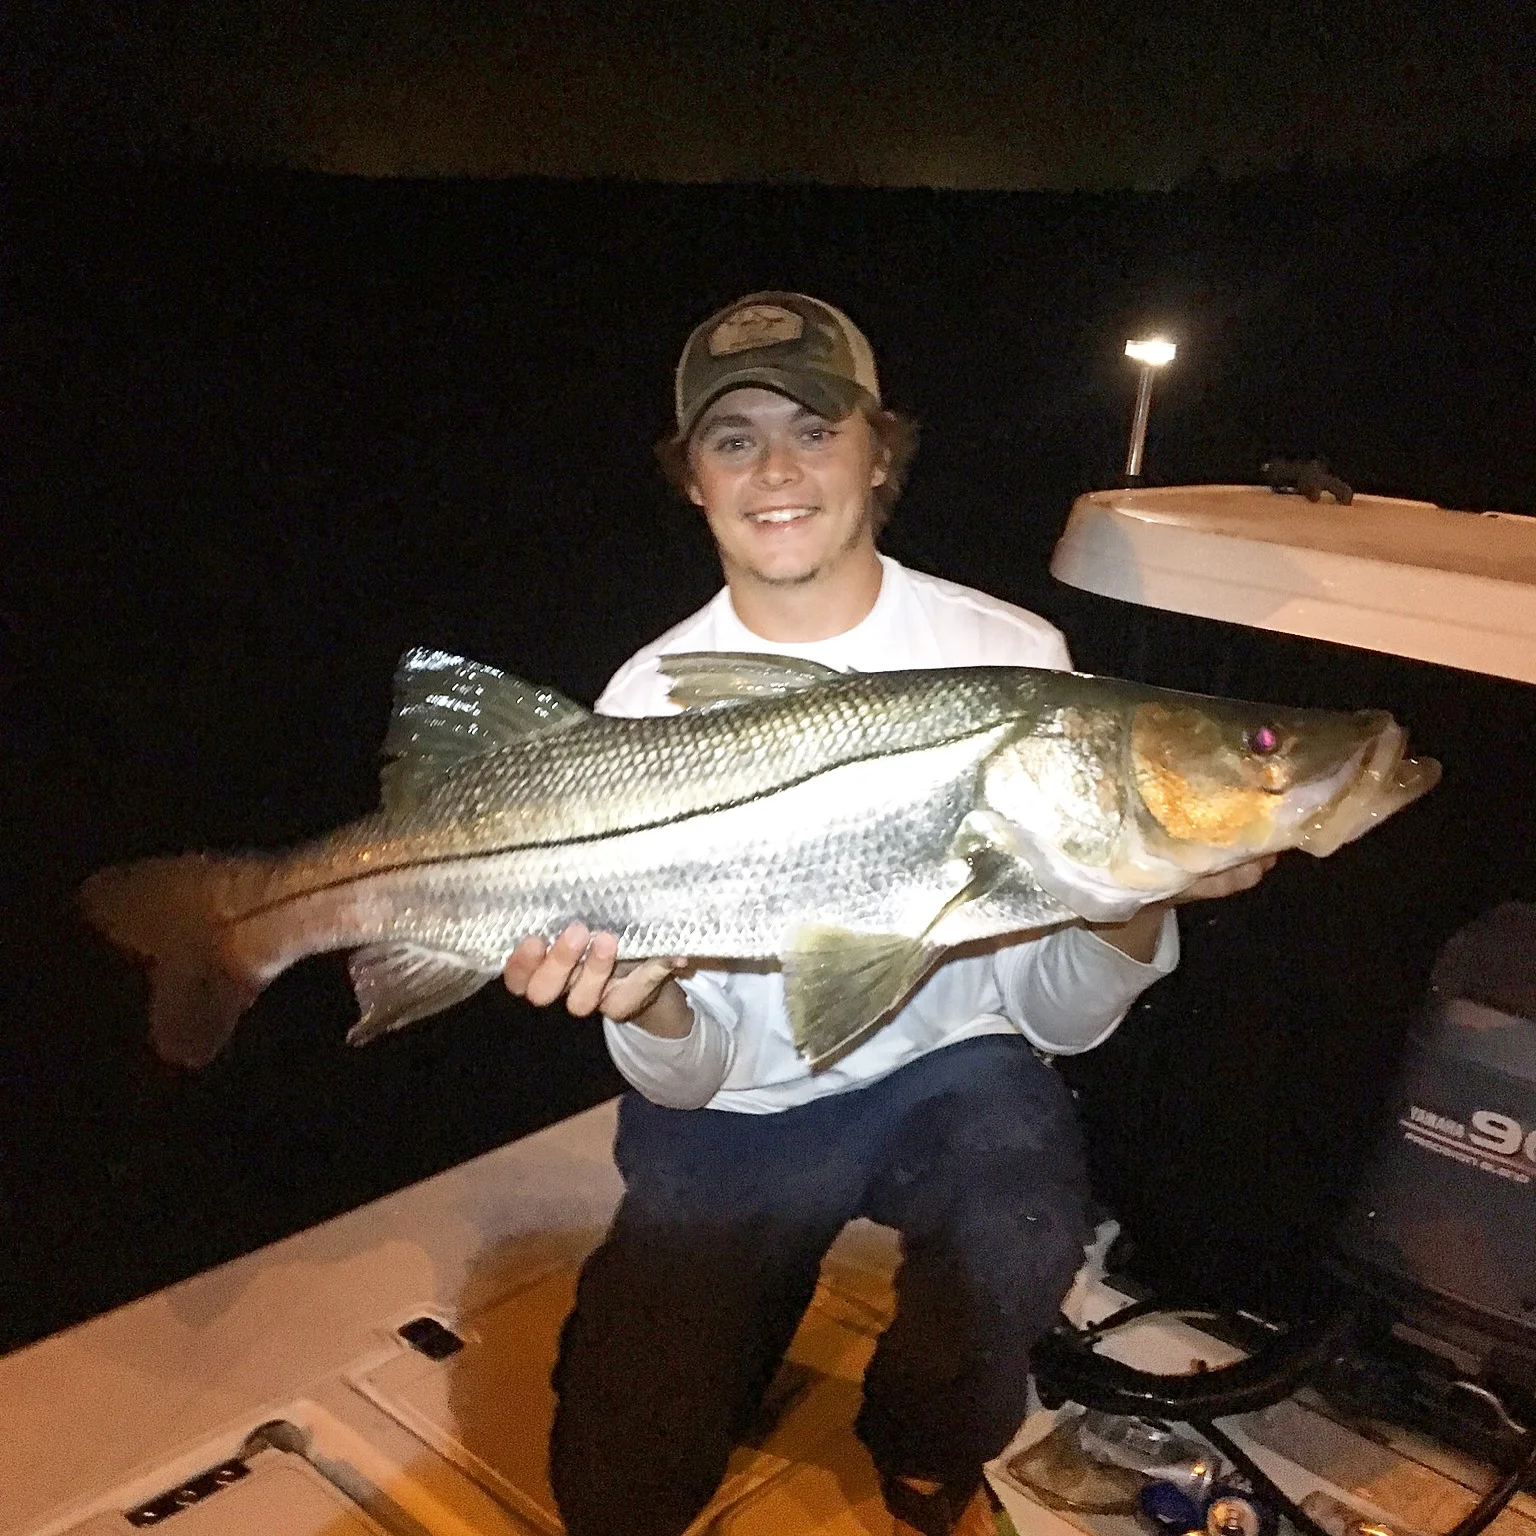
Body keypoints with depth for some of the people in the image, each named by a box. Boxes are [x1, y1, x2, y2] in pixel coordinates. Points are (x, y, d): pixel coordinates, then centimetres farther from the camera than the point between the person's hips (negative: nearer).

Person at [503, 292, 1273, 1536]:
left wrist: (1135, 899, -32)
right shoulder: (650, 701, -10)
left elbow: (1060, 1019, -10)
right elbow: (691, 1075, -10)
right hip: (736, 1108, 1)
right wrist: (648, 1009, -34)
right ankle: (753, 1308, 28)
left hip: (946, 1066, 0)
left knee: (1024, 1220, -32)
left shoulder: (1011, 657, -11)